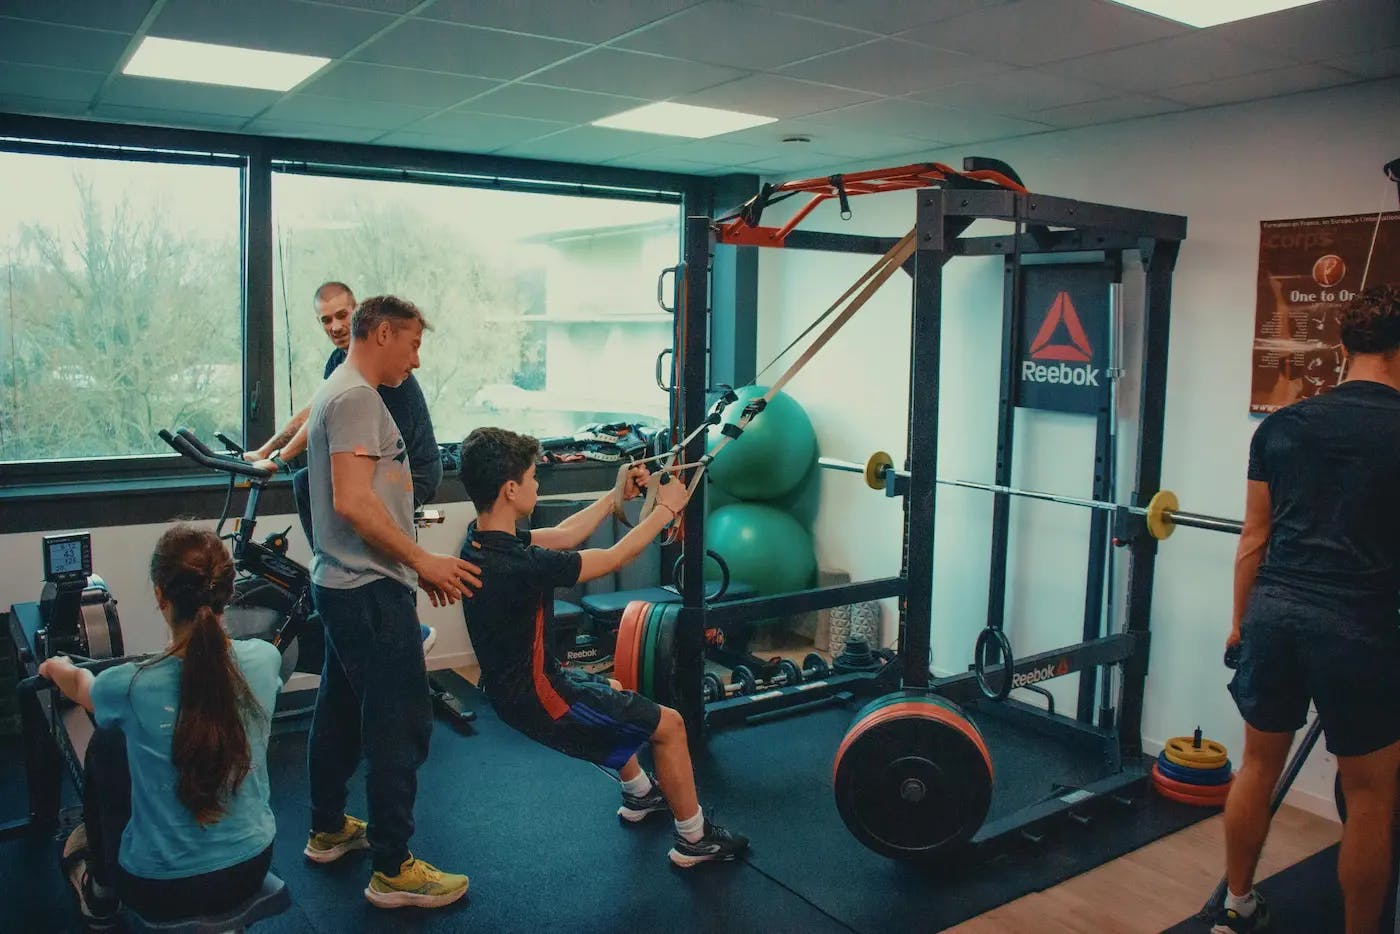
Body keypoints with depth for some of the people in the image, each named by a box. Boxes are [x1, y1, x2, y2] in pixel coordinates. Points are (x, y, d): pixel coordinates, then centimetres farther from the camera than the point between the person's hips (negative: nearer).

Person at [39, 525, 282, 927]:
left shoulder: (133, 686, -23)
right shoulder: (264, 659, -16)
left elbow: (79, 686, 4)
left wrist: (57, 666, 26)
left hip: (161, 890, -3)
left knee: (106, 744, 19)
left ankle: (101, 891, 39)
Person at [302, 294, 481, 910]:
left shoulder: (339, 393, 17)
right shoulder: (357, 397, -15)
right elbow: (354, 502, -25)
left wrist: (416, 566, 15)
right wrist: (424, 561, -18)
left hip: (344, 584, 11)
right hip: (370, 590, -11)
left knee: (342, 711, 20)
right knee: (399, 725, -5)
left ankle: (328, 831, 34)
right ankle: (393, 870, 3)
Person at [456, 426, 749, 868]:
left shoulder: (481, 539, -5)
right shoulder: (517, 566, -33)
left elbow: (561, 536, 8)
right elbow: (613, 558, -21)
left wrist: (616, 495, 12)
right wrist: (665, 509, -9)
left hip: (518, 681, 10)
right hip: (536, 700, -10)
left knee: (614, 691, 34)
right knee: (669, 724, 1)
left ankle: (639, 795, 50)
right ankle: (694, 840, 17)